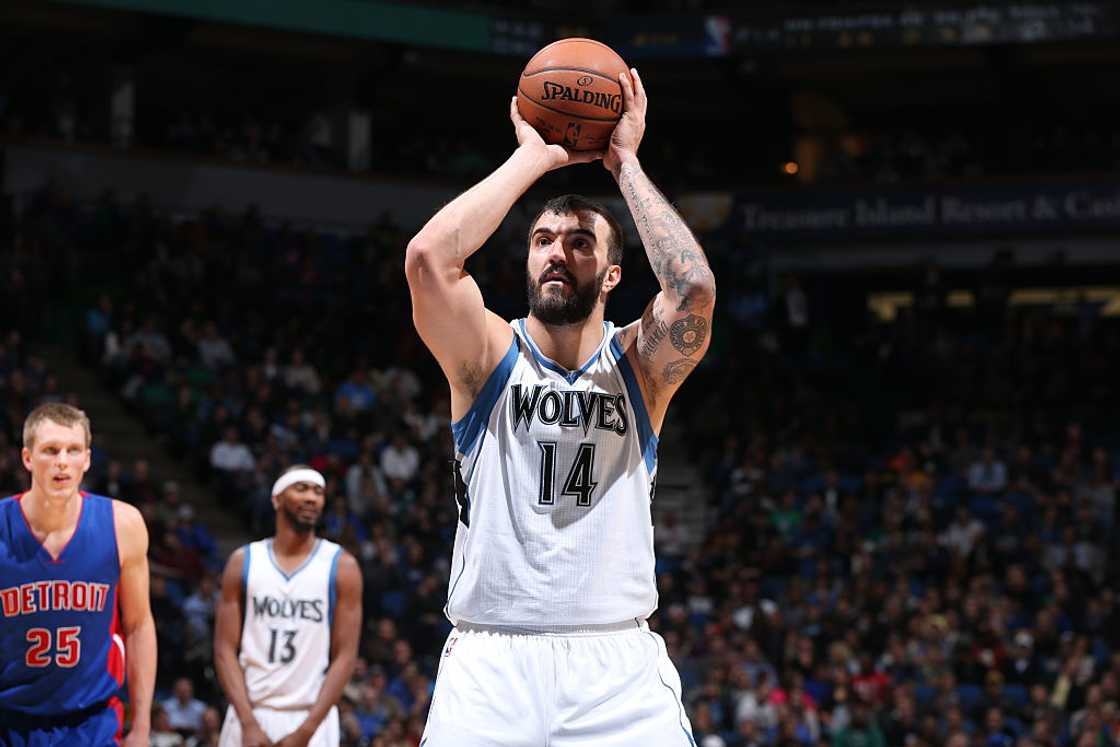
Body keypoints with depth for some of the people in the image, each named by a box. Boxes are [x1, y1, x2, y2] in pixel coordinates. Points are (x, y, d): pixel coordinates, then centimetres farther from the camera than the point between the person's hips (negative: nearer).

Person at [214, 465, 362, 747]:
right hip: (250, 714, 1)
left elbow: (345, 656, -2)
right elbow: (226, 649, 2)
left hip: (311, 719, -1)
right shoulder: (243, 562, 5)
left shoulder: (341, 567, 2)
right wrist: (249, 723, -10)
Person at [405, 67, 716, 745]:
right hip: (490, 663, 0)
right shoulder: (490, 355, 5)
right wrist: (536, 159, -5)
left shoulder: (639, 365, 7)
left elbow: (693, 287, -15)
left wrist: (626, 164, -5)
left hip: (619, 665, 0)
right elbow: (428, 257, -13)